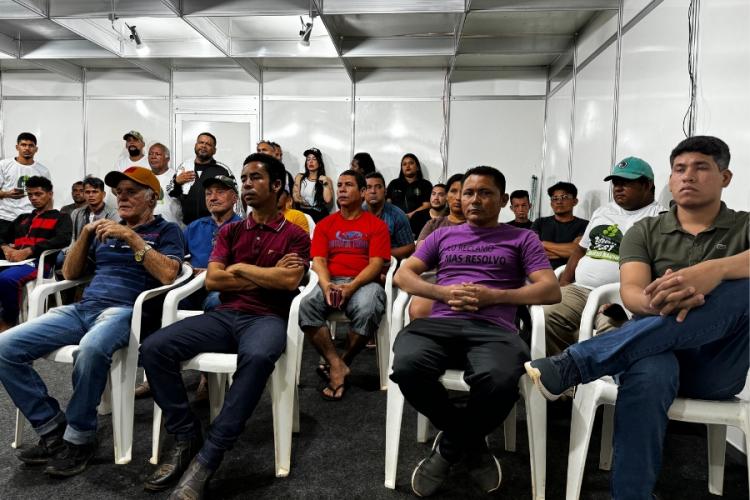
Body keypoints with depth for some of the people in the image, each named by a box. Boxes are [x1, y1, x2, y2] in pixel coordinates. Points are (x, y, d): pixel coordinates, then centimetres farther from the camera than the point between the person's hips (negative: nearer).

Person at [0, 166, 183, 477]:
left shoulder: (166, 230, 8)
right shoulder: (106, 229, 26)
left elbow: (168, 274, -10)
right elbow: (70, 273, 22)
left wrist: (132, 237, -12)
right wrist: (85, 234, 7)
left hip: (126, 310, -6)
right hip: (81, 308, 7)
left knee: (91, 348, -39)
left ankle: (79, 438, -17)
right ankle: (52, 429, -4)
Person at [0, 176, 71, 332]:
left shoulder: (61, 218, 12)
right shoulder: (22, 218, 32)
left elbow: (63, 240, -8)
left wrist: (27, 251, -16)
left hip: (38, 262, -6)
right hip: (15, 261, 6)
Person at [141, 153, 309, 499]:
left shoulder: (295, 236, 7)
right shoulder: (230, 231, 18)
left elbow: (290, 280, -12)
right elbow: (212, 280, 4)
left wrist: (241, 268, -2)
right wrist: (267, 276, -4)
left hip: (267, 318, -4)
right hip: (225, 315, 5)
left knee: (257, 357, -40)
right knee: (154, 347, -18)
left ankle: (207, 457, -27)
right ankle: (186, 438, -6)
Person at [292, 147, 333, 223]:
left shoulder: (326, 180, 8)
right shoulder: (299, 177, 14)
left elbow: (328, 200, -6)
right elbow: (295, 197, 6)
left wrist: (325, 184, -5)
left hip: (319, 215, -1)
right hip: (302, 213, 1)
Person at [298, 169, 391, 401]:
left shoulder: (376, 225, 8)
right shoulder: (325, 224, 16)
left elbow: (376, 264, -3)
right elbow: (318, 261, 5)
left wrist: (351, 286, -20)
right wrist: (326, 285, -17)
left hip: (363, 283, -2)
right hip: (331, 282, 2)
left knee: (367, 310, -36)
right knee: (305, 306, -30)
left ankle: (342, 363, -11)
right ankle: (337, 366, -21)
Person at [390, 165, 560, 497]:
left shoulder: (522, 239, 19)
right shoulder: (443, 236, 26)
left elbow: (551, 290, 7)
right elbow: (402, 275, 17)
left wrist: (493, 296, -8)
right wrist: (444, 292, -3)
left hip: (494, 329, -2)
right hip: (440, 323, 2)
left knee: (498, 381, -38)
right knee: (407, 367, -34)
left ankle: (450, 446, -4)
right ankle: (472, 444, -4)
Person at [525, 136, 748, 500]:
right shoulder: (645, 231, 12)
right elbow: (631, 294, -7)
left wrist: (716, 269, -36)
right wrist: (656, 301, -31)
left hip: (719, 367, 1)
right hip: (657, 356, 0)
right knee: (647, 375, -39)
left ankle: (571, 364, -38)